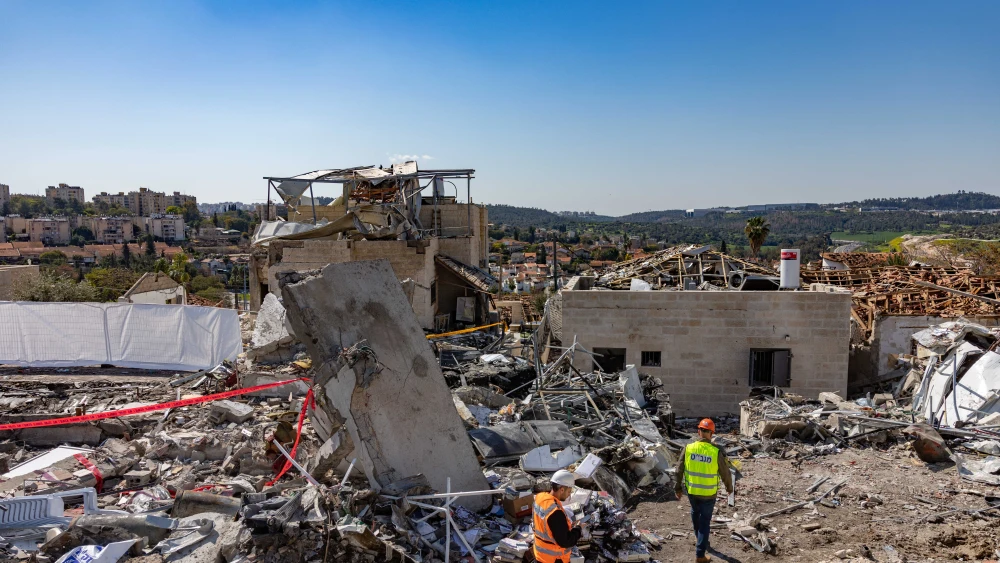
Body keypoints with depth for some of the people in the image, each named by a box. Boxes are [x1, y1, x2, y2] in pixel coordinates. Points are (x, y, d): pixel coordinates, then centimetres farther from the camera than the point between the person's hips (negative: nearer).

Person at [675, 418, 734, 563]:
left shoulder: (688, 448, -14)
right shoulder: (717, 452, -20)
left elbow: (678, 471, -7)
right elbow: (725, 473, -7)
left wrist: (677, 488, 7)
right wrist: (729, 487, 14)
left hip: (691, 491, 3)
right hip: (708, 494, -2)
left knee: (695, 513, 29)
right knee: (705, 522, 11)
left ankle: (700, 539, 49)